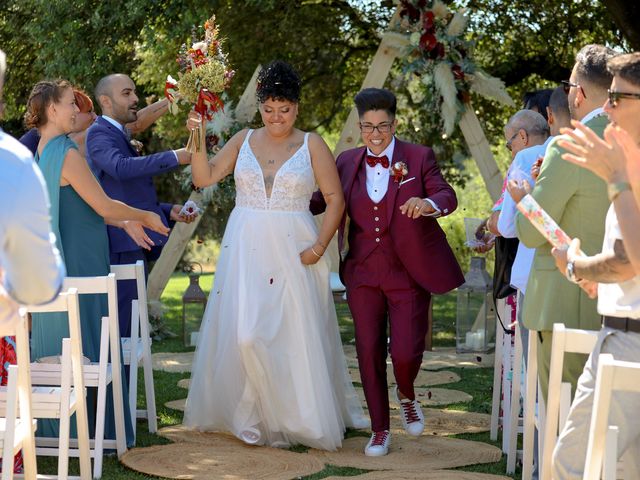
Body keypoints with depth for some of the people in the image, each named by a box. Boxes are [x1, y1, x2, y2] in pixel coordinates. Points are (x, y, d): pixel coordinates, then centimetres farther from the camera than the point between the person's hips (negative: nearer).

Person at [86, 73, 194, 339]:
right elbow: (121, 167, -27)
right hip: (122, 241, -10)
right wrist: (174, 157, -28)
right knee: (124, 320, -12)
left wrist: (168, 211, 14)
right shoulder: (99, 133, -6)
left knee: (131, 319, 11)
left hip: (134, 243, 10)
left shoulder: (120, 136, 24)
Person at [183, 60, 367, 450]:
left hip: (292, 252, -2)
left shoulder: (312, 146, 1)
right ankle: (257, 416, 11)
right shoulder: (244, 141, 8)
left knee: (295, 334, -1)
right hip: (246, 250, 2)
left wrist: (318, 247, -10)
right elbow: (205, 177, 3)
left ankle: (300, 417, 12)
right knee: (245, 333, -4)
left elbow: (336, 199, -1)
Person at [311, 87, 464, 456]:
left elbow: (448, 197, -11)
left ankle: (407, 396, 30)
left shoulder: (420, 158, -2)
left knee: (406, 352, -6)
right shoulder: (348, 162, 7)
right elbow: (324, 200, 18)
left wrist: (429, 203, -34)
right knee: (369, 353, 3)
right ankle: (380, 430, 19)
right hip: (363, 274, 3)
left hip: (409, 273, -3)